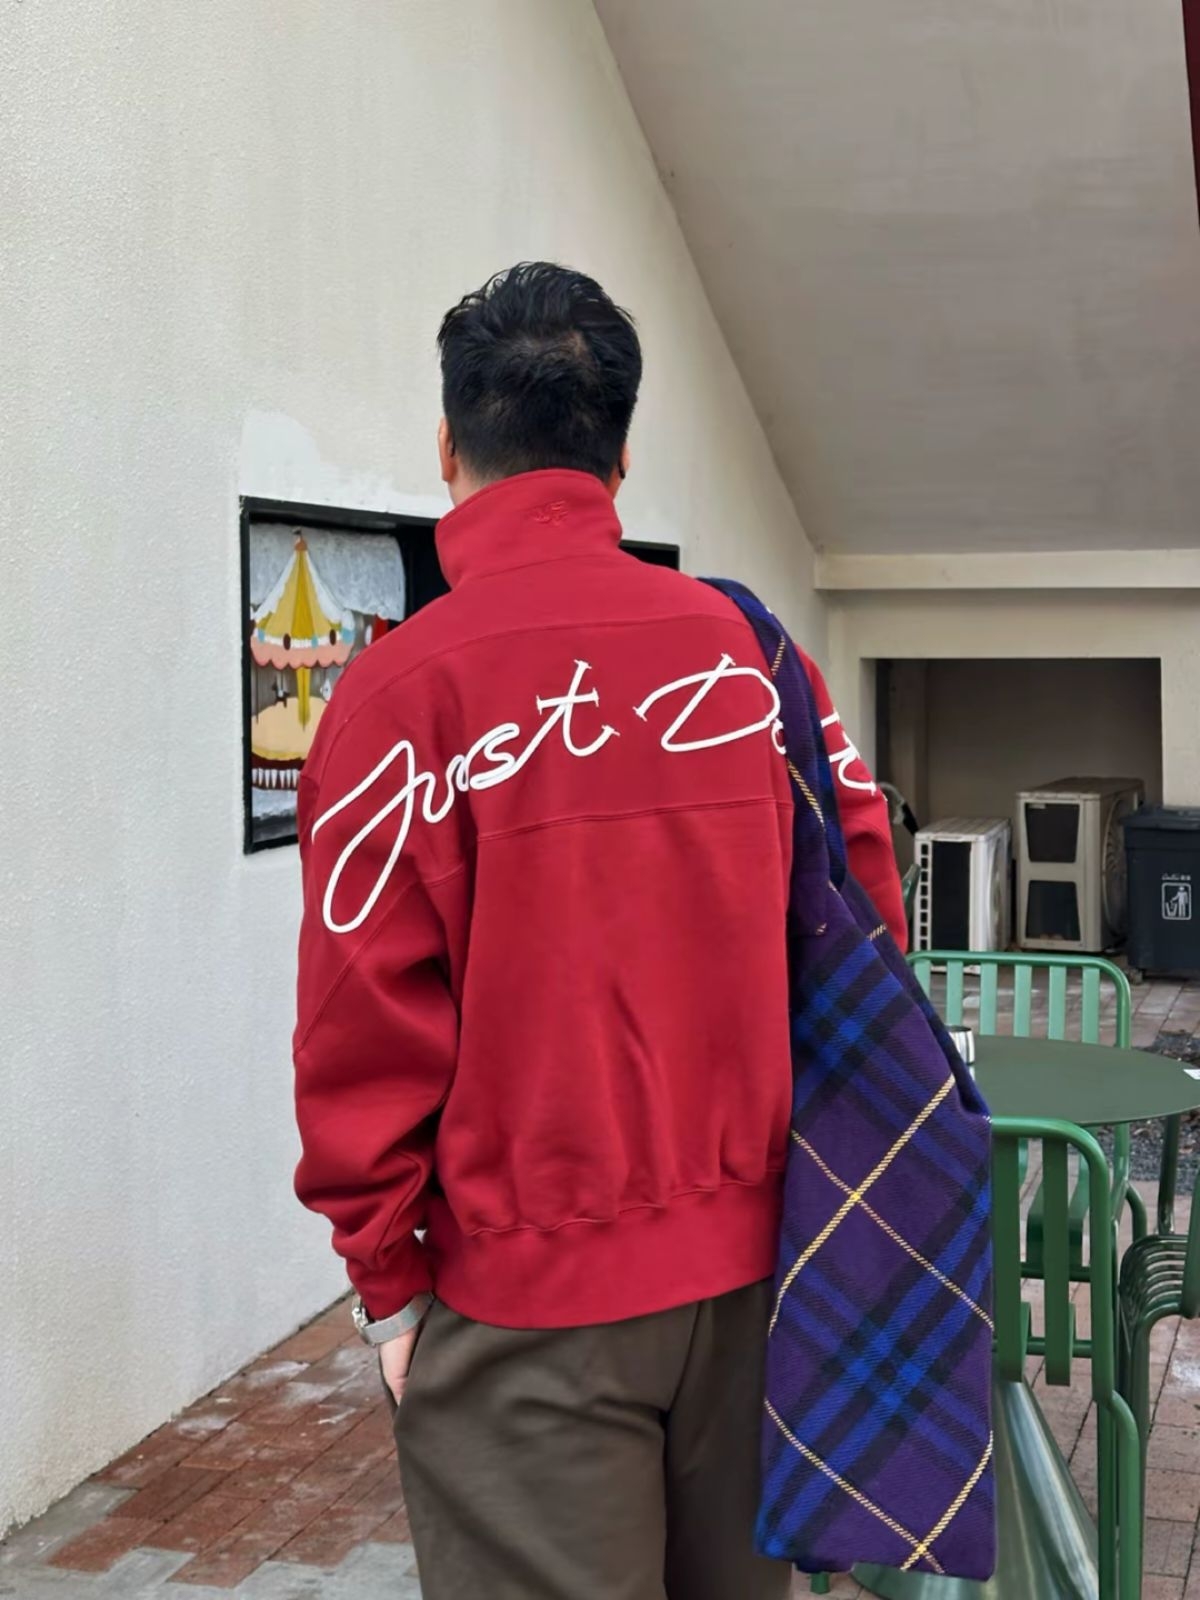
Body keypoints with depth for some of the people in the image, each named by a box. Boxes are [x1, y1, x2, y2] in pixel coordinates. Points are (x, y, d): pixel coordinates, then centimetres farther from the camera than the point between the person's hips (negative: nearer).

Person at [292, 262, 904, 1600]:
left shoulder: (405, 688, -13)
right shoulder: (750, 652, 0)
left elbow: (367, 1024, -13)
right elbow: (864, 897, 7)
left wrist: (387, 1281, -1)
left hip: (529, 1300, -4)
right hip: (745, 1262, 4)